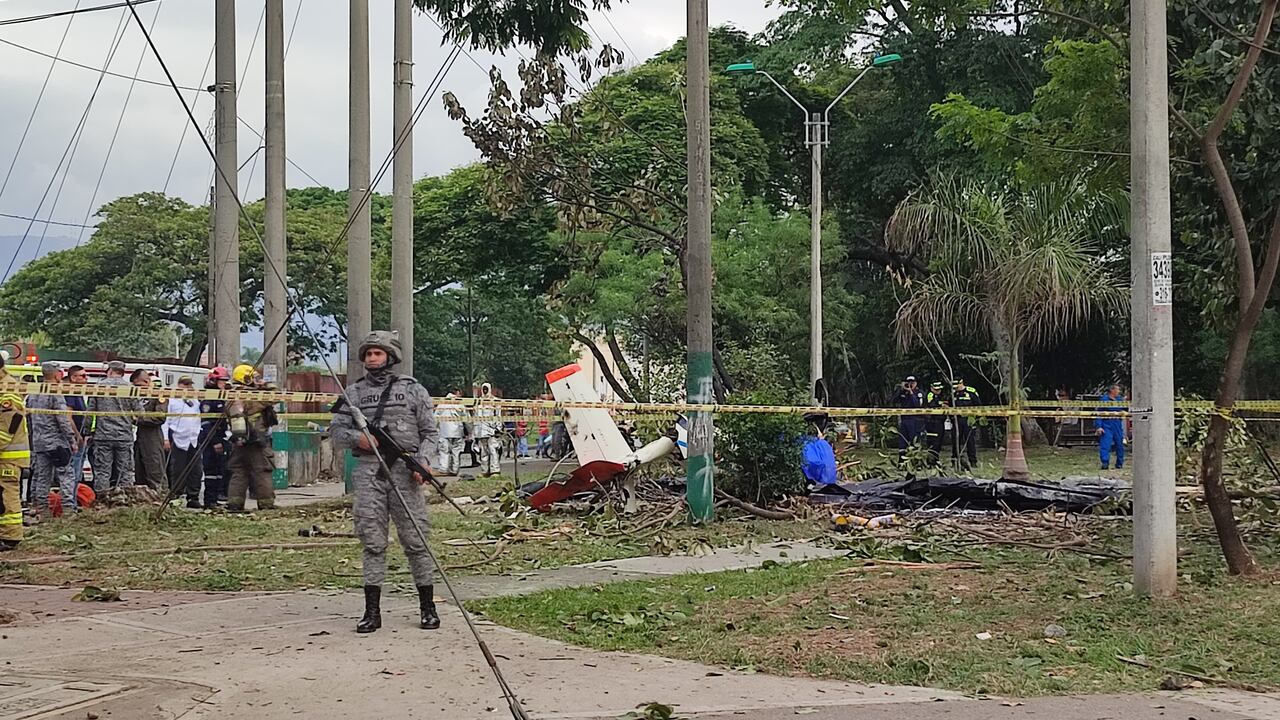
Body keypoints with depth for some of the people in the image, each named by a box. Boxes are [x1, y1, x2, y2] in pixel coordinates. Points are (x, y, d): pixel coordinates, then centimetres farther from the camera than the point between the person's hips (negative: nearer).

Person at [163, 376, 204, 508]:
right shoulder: (172, 400, 2)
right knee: (178, 472, -3)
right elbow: (165, 420, -3)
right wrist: (165, 438, -10)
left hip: (194, 441, 5)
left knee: (196, 471, 3)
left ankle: (193, 497, 8)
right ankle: (176, 497, 2)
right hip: (178, 441, -5)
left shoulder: (195, 402, 20)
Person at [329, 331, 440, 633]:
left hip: (406, 471, -2)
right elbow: (336, 430, 12)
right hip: (369, 472, 2)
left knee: (415, 539, -1)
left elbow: (430, 433, 7)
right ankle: (372, 611, 6)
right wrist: (358, 438, -9)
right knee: (372, 542, 1)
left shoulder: (413, 390, 8)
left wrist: (423, 460, -10)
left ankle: (427, 608, 8)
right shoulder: (354, 392, 12)